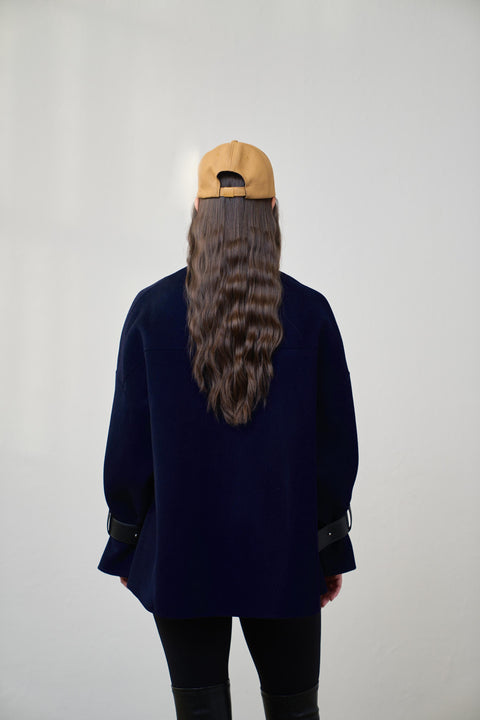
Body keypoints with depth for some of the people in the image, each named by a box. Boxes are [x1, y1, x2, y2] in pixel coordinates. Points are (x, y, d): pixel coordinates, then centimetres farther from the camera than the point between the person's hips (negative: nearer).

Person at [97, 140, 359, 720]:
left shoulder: (152, 309, -7)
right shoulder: (310, 312, -5)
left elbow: (128, 441, -3)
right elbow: (338, 442, -1)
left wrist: (124, 546, 8)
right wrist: (331, 551, 9)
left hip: (180, 556, 0)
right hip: (286, 557, 1)